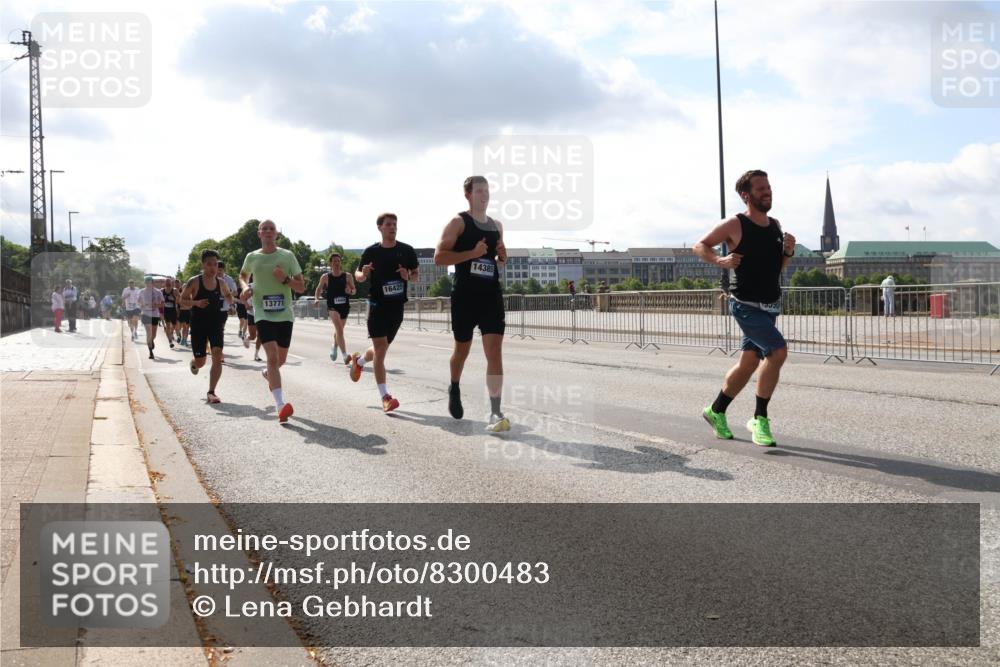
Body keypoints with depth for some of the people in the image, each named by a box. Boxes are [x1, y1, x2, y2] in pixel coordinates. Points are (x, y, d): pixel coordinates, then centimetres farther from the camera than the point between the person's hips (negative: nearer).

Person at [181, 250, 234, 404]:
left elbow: (227, 297, 21)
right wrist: (196, 303, -23)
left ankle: (211, 392, -10)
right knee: (200, 362, 6)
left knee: (217, 356, -16)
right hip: (198, 325, -2)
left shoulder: (221, 283, 3)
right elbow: (182, 301, -4)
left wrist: (231, 298, -2)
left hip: (216, 324, 2)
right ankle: (194, 363, 46)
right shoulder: (194, 282, -8)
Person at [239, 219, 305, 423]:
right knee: (272, 356, -19)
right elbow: (243, 275, 26)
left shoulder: (287, 256, 2)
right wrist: (246, 287, 5)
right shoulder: (252, 257, 5)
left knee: (280, 359, 13)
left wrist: (285, 279, -15)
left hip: (285, 314, 2)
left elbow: (301, 287, 4)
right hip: (263, 314, -2)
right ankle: (280, 406, -24)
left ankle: (268, 374, 51)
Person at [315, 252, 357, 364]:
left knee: (339, 329, 21)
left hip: (344, 306, 3)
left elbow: (354, 290, 9)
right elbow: (319, 289, 12)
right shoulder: (325, 277, -2)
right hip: (332, 306, -3)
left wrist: (350, 291, -13)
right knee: (339, 329, -21)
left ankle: (334, 347, 52)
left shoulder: (348, 276, 0)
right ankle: (345, 355, -29)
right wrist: (317, 298, -4)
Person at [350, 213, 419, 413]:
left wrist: (408, 276, -12)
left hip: (397, 306, 3)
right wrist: (363, 274, -16)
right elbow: (358, 275, 8)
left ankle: (359, 361, 49)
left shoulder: (406, 250, 2)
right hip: (377, 304, -3)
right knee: (380, 349, -11)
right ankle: (385, 397, -8)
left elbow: (416, 273, 11)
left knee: (382, 349, 15)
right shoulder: (371, 251, -2)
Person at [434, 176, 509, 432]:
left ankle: (495, 413, -11)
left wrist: (502, 257, 4)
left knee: (495, 352, -9)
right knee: (462, 349, 12)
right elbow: (439, 258, -12)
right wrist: (473, 253, -21)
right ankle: (455, 389, 43)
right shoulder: (458, 222, -4)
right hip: (465, 296, -4)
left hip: (492, 295, 4)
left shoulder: (497, 225, 15)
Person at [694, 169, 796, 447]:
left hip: (770, 307, 7)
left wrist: (789, 252, -1)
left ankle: (716, 411, 29)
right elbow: (699, 246, -2)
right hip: (747, 305, -7)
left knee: (749, 362, 12)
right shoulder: (735, 225, -10)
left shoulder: (775, 225, 9)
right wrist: (720, 261, -19)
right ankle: (760, 419, -10)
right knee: (778, 351, -21)